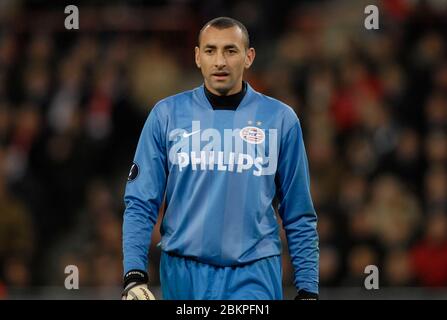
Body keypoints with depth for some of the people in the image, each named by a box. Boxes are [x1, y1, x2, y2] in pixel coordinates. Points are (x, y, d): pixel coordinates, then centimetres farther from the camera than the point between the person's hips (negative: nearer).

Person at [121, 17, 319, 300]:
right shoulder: (166, 114, 3)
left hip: (253, 277, -1)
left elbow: (300, 215, 6)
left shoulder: (281, 119, 3)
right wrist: (134, 277, -9)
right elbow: (141, 204, 2)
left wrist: (308, 289, 2)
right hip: (183, 275, 1)